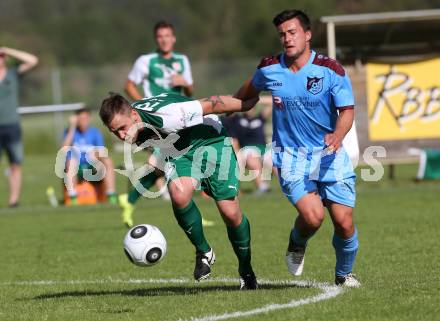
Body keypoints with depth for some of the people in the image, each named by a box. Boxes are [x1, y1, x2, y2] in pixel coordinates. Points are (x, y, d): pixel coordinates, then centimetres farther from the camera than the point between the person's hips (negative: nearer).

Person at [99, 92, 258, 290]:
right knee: (179, 194, -28)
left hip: (210, 139, -5)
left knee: (230, 212, -9)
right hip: (179, 152, 5)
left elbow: (211, 104, -29)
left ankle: (246, 271, 16)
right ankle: (203, 253, -6)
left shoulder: (165, 116, -38)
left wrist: (247, 104, -19)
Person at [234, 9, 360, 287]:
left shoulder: (331, 70, -8)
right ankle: (297, 244, 14)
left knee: (344, 222, -7)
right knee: (312, 216, -23)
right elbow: (251, 89, 22)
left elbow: (347, 109, -8)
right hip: (292, 157, 0)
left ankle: (344, 274, 22)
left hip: (330, 156, 0)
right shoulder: (269, 69, 0)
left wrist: (338, 136, -29)